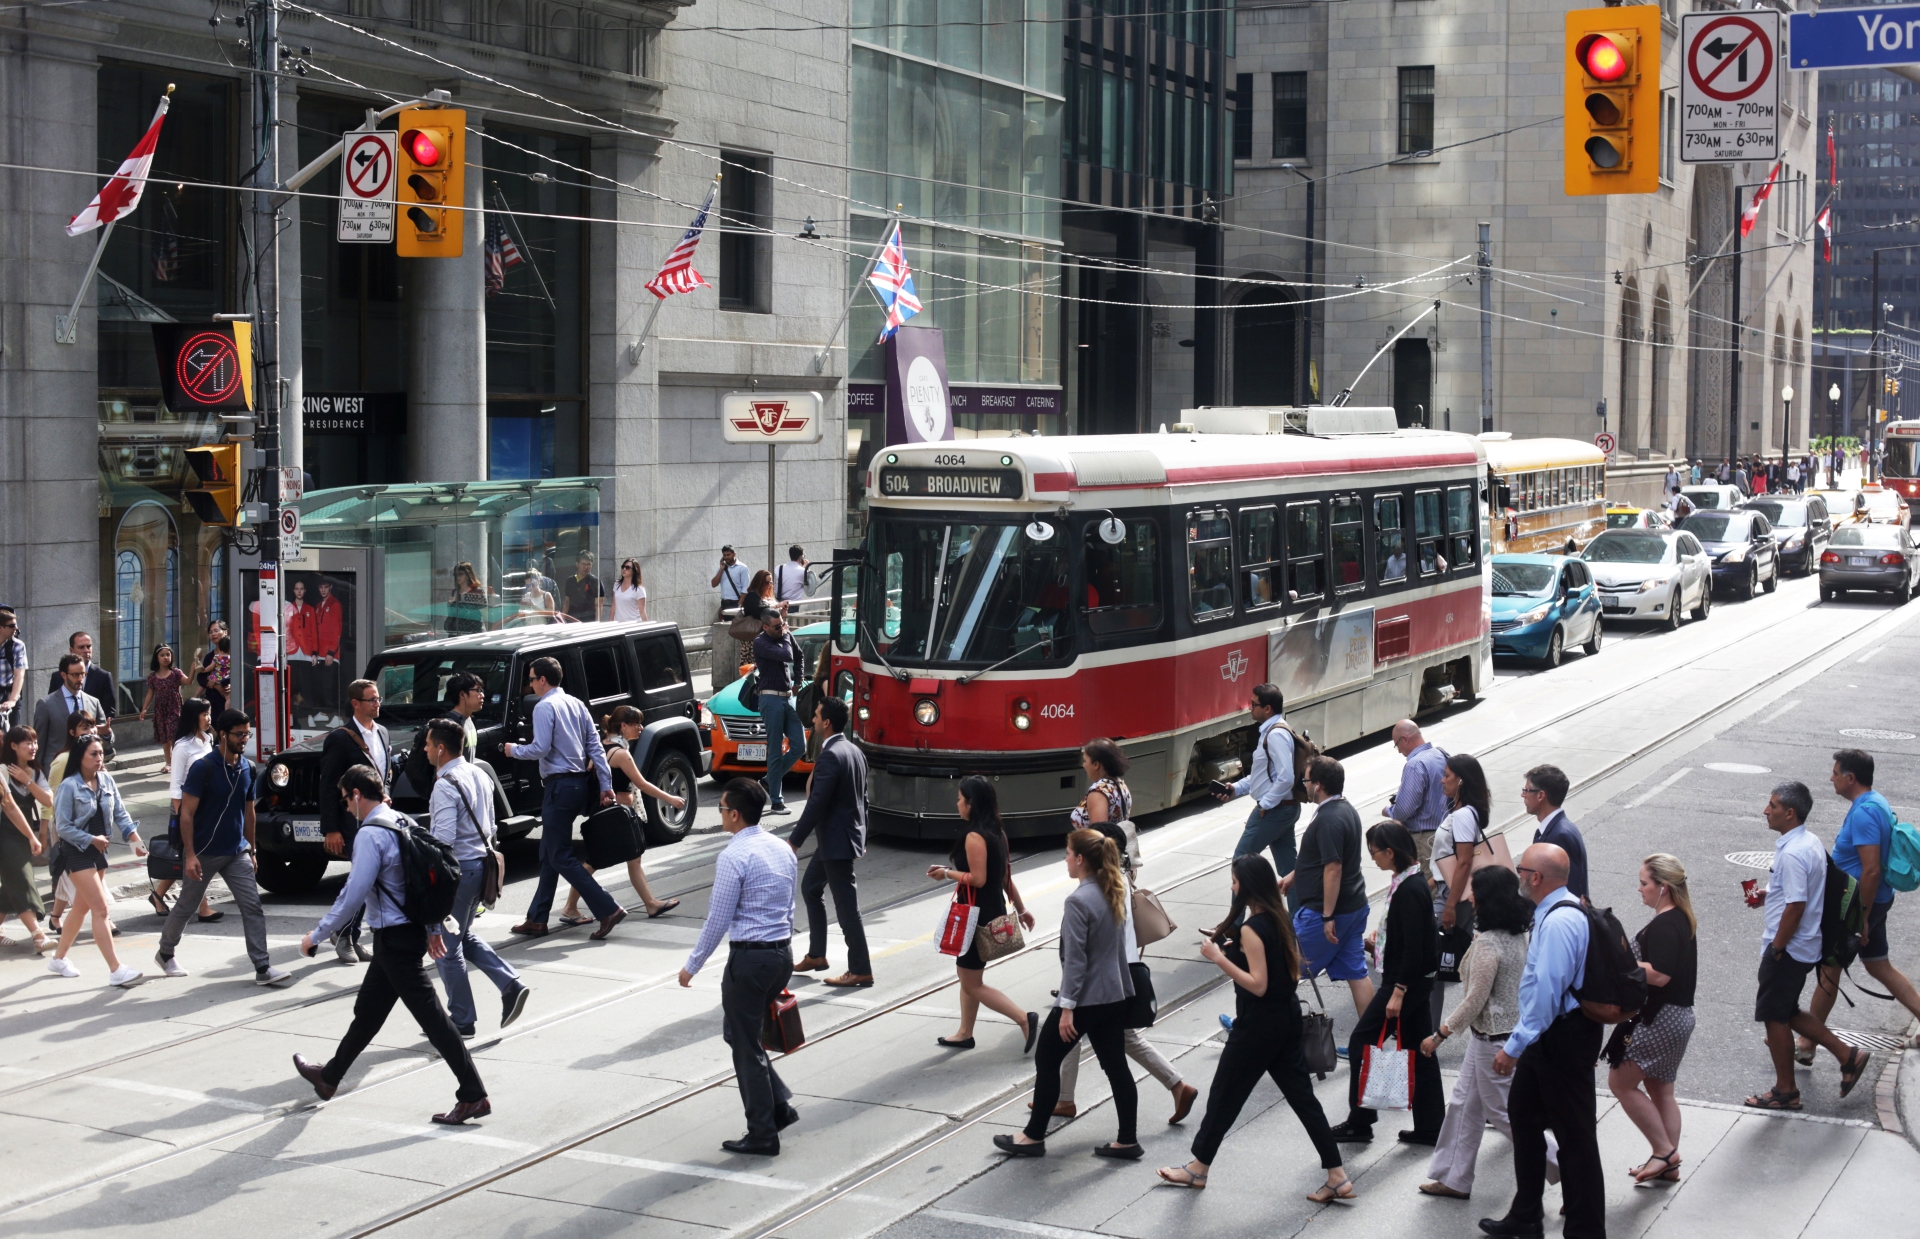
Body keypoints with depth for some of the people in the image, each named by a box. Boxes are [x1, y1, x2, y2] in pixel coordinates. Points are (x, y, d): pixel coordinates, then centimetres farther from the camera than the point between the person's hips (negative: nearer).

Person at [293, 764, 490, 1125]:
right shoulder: (406, 824, 10)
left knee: (430, 1014, -8)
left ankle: (473, 1096, -8)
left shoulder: (370, 835, -17)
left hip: (394, 938, -10)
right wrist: (435, 928, 22)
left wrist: (316, 936, -12)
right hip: (413, 929, 10)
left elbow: (353, 895, -21)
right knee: (367, 1010, 23)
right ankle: (329, 1077, 39)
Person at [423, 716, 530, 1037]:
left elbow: (443, 838, -25)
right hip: (480, 863, 9)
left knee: (447, 945, 3)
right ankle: (511, 984, 9)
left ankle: (461, 1020, 9)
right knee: (464, 936, 23)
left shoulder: (446, 786, -18)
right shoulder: (479, 776, 9)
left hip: (457, 868, -9)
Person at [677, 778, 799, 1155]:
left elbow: (718, 920, -13)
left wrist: (692, 965, -3)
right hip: (783, 953, 8)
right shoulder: (783, 849, 8)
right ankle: (780, 1106, 17)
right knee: (742, 1033, 22)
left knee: (746, 1045, 4)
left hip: (749, 958, -8)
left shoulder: (734, 856, -15)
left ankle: (762, 1135, 10)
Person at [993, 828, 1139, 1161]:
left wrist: (1067, 1007, -19)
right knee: (1115, 1064, 12)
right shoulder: (1115, 893, 5)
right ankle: (1127, 1141, 14)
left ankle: (1033, 1137, 16)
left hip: (1085, 999, -8)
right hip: (1114, 995, 8)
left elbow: (1075, 958, -21)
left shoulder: (1079, 902, -20)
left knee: (1046, 1061, 7)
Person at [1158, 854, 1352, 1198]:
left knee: (1224, 1096, 8)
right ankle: (1337, 1177, 9)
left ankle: (1198, 1169, 23)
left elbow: (1257, 985, -23)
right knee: (1302, 1096, 10)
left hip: (1257, 1027, -9)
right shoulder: (1279, 918, 5)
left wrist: (1219, 959, -21)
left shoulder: (1251, 928, -21)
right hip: (1287, 1018, 9)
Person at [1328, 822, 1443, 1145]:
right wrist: (1382, 935, 20)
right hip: (1418, 982, 10)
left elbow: (1414, 947, -23)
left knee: (1362, 1042, -1)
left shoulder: (1409, 890, -22)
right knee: (1418, 1049, 13)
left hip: (1406, 981, -10)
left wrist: (1398, 991, -22)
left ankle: (1359, 1123, 7)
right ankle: (1429, 1127, 18)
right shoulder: (1413, 881, 7)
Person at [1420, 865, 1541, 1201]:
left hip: (1494, 1039, -10)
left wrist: (1439, 1034, -14)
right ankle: (1455, 1179, 25)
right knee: (1465, 1102, 17)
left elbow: (1475, 1001, -22)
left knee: (1504, 1112, 3)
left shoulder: (1488, 944, -25)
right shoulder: (1517, 937, 3)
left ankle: (1563, 1166, 9)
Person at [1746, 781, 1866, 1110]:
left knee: (1774, 1016, 4)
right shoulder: (1811, 842, 7)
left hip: (1788, 948, -10)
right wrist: (1769, 896, 9)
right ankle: (1847, 1055, 21)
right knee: (1787, 1012, 20)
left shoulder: (1792, 854, -24)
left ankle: (1785, 1091, 15)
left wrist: (1776, 949, -18)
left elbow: (1795, 907, -26)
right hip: (1807, 946, 10)